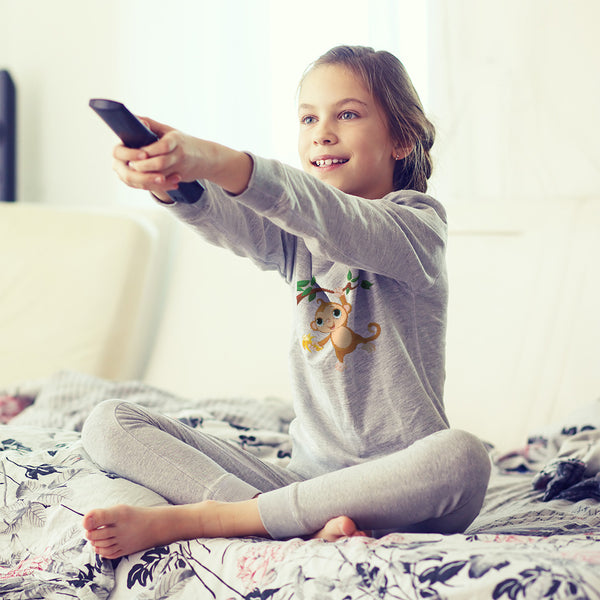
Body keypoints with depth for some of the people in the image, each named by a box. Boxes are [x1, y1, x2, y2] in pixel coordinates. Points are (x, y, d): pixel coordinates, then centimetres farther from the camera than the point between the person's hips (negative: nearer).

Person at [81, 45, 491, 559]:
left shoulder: (417, 223, -5)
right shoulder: (293, 236, 11)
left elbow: (335, 222, -27)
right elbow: (228, 222, -13)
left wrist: (219, 163, -44)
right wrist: (169, 180, -38)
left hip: (398, 491, -4)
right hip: (307, 474, 5)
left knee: (461, 459, -40)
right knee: (108, 424, -5)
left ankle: (190, 518, -31)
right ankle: (308, 526, -27)